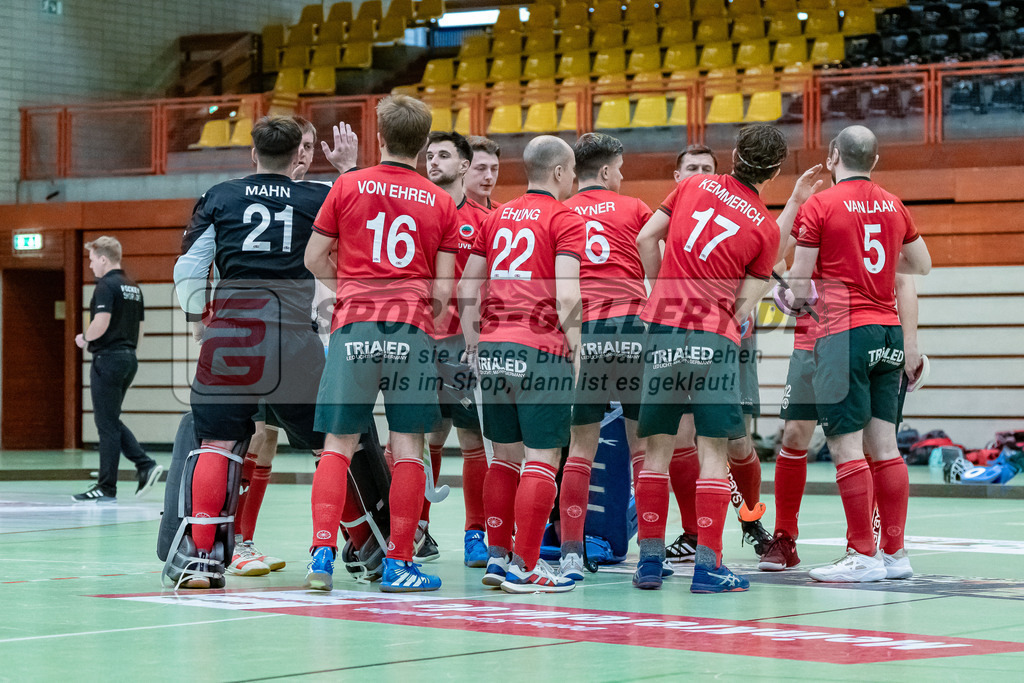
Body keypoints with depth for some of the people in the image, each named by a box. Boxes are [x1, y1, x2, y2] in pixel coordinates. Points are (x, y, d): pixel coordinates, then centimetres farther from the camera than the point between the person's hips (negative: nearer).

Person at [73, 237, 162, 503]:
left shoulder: (107, 285, -13)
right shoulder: (133, 287, 14)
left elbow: (101, 324, -23)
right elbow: (139, 330, 18)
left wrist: (83, 338, -5)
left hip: (108, 359, -9)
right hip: (129, 358, 9)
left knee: (107, 424, -3)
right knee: (112, 421, 16)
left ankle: (106, 488, 1)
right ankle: (145, 465, 3)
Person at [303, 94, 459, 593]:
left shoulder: (348, 186, 4)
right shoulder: (441, 203, 7)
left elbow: (315, 261, 7)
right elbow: (444, 288, 4)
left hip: (354, 326, 0)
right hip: (411, 328, 0)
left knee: (338, 444, 4)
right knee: (408, 447, 3)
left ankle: (322, 552, -6)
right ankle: (398, 564, 2)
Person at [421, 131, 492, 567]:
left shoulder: (483, 221, 3)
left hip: (464, 340, -2)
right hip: (418, 338, 2)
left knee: (471, 437, -1)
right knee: (427, 437, 5)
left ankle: (476, 535, 6)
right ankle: (419, 534, 12)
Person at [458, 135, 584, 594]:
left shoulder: (497, 217, 15)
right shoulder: (565, 219, -4)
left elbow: (467, 288, 15)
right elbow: (567, 296, -14)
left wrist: (475, 346, 19)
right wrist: (574, 345, -4)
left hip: (494, 348, 6)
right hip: (541, 350, -6)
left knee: (506, 455, 15)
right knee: (542, 459, -1)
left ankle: (497, 556, 16)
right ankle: (526, 568, -2)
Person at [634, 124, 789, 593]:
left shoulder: (695, 185, 9)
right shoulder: (766, 229, 4)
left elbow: (646, 238, 11)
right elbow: (744, 304, 1)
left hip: (663, 329, 3)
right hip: (715, 339, -2)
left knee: (657, 451, 8)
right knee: (713, 453, 0)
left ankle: (650, 560, 9)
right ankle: (707, 567, -4)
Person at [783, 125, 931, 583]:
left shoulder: (819, 206, -6)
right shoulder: (894, 206, 11)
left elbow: (799, 283, -4)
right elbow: (922, 266, 24)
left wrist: (793, 299, 17)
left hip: (845, 335, -6)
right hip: (889, 331, 6)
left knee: (846, 448, -4)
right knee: (884, 445, 9)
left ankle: (863, 554, -5)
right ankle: (894, 552, 10)